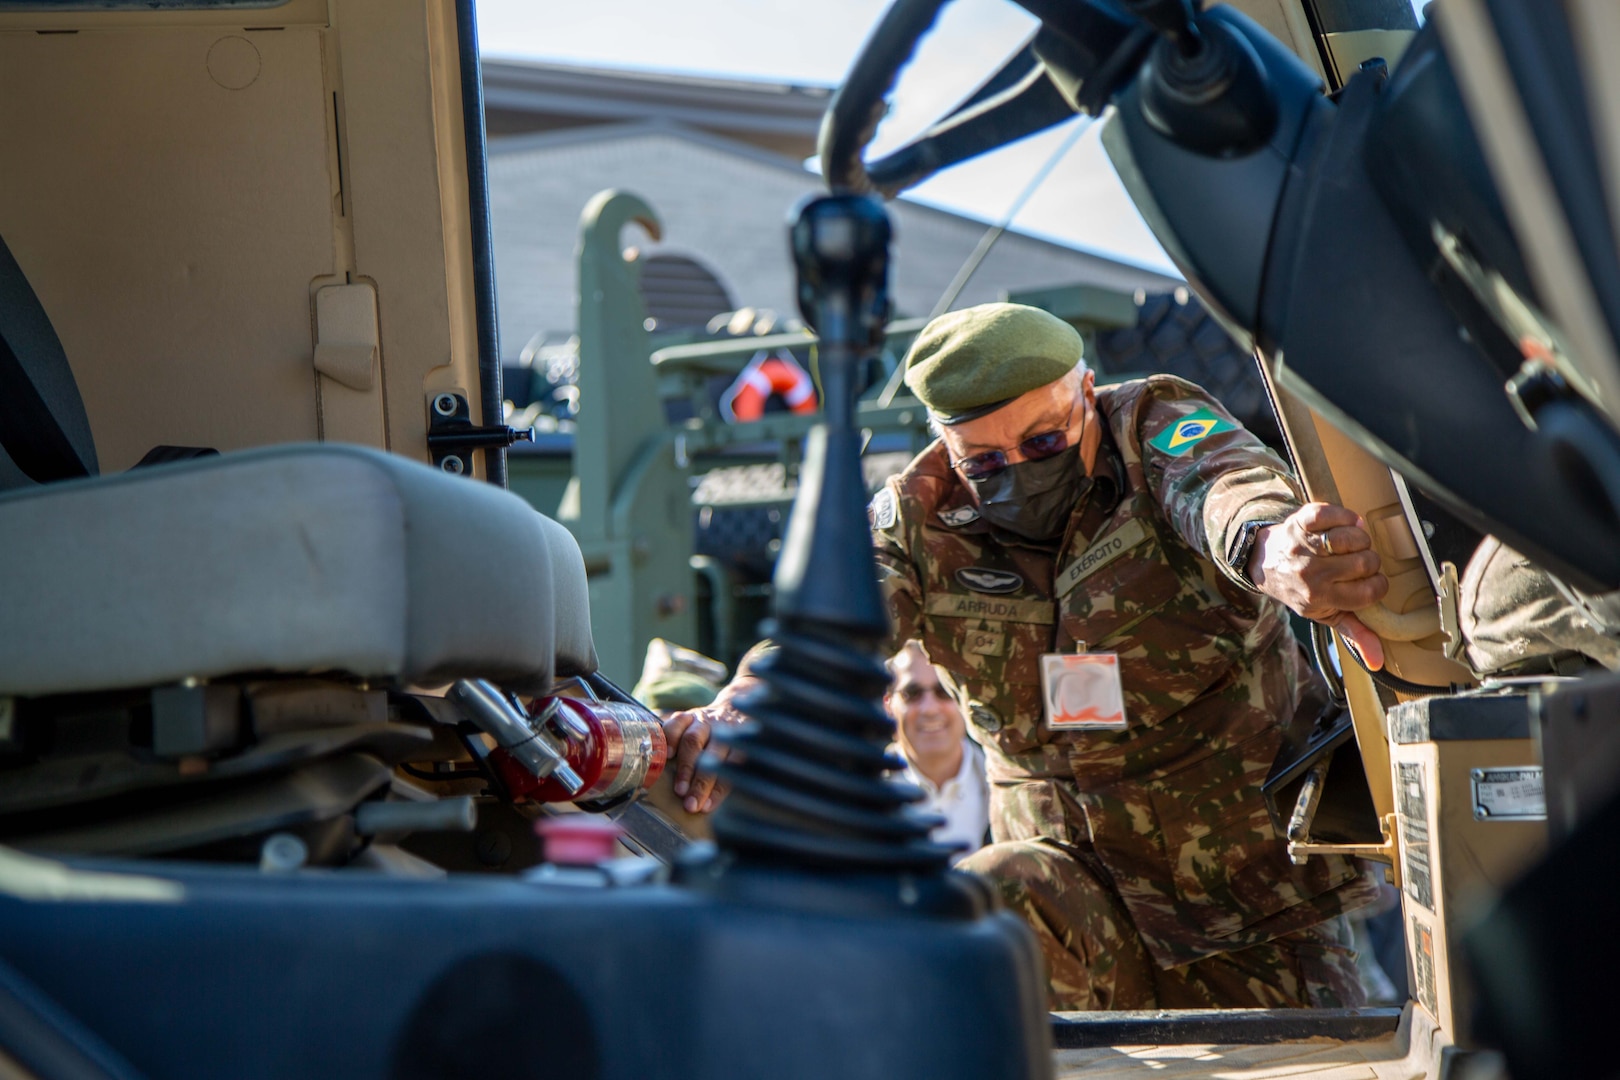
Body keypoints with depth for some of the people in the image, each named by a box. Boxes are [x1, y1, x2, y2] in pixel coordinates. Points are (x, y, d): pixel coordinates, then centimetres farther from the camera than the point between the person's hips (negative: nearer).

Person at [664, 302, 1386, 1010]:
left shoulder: (1157, 428, -12)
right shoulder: (919, 519, -5)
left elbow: (1222, 485, -35)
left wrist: (1271, 550, -62)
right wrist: (744, 700, -47)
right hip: (1082, 876, 1)